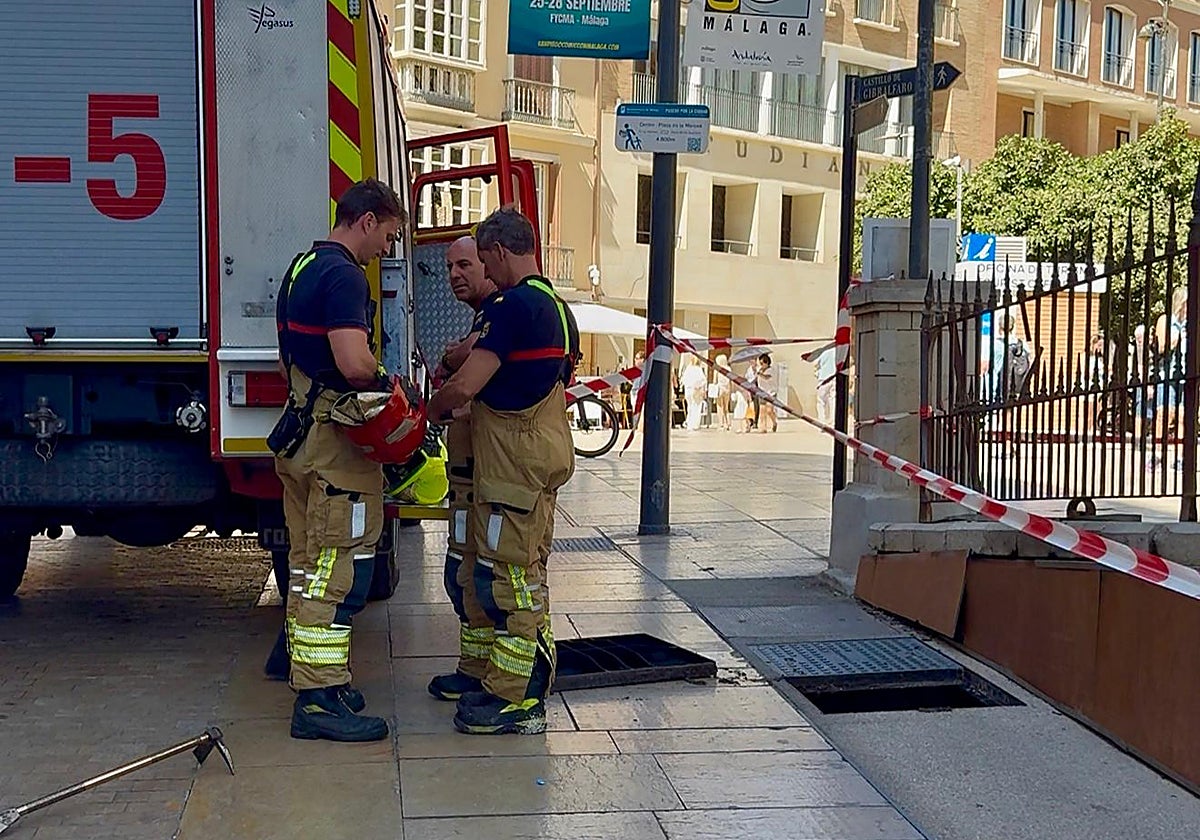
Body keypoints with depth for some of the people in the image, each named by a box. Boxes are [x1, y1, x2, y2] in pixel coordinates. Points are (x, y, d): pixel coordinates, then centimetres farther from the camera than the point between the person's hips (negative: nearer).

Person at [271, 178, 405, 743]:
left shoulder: (301, 268, 17)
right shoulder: (343, 274, -15)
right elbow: (355, 364, -27)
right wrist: (387, 383, -8)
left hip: (299, 436, 11)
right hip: (336, 441, -11)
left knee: (310, 563, 17)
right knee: (339, 566, -7)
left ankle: (310, 675, 26)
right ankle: (320, 698, -5)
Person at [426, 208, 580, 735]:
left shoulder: (512, 305, -17)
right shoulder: (557, 306, 14)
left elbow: (465, 386, -23)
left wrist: (434, 409, -2)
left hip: (514, 463, -10)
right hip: (548, 452, 10)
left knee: (504, 574, -4)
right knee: (526, 574, 16)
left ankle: (513, 701, 1)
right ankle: (530, 688, 23)